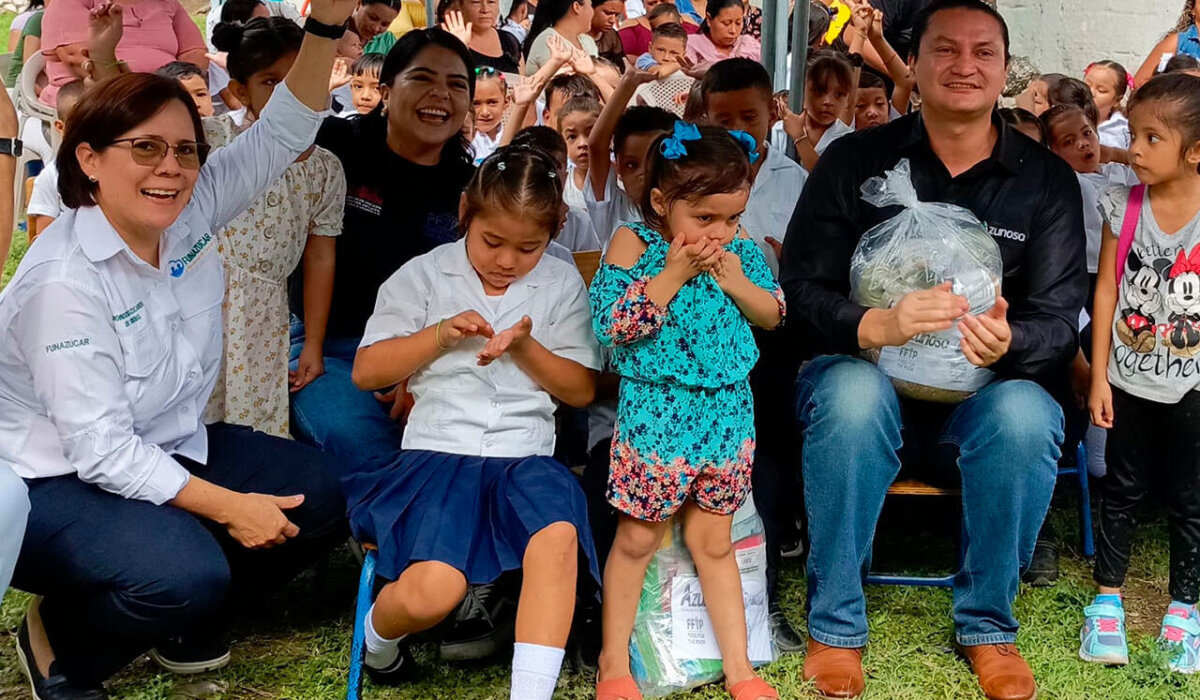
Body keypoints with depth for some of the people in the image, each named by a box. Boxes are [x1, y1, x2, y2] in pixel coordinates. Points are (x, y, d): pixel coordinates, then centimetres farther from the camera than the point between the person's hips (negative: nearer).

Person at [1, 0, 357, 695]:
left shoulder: (189, 213, -5)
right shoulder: (66, 282, -25)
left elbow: (282, 134, -7)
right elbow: (101, 450, -25)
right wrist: (228, 507, -26)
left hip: (165, 449, 8)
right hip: (56, 480, -8)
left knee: (327, 492, -2)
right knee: (185, 571, -33)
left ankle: (185, 617, 16)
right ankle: (60, 644, 0)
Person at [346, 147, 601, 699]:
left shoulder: (562, 285, 11)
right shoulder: (423, 275, 8)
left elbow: (581, 390, 11)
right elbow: (367, 372, 7)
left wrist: (525, 347, -7)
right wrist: (440, 335, -8)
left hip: (525, 454, 2)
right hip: (438, 449, -1)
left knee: (559, 535, -35)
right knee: (433, 592, -26)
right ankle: (379, 634, 10)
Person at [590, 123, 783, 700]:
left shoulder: (737, 245, 1)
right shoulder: (633, 243, -11)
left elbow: (774, 314, 6)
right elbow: (612, 322, -20)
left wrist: (736, 282, -13)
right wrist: (674, 273, -22)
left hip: (727, 410, 4)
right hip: (656, 409, -3)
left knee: (713, 539, 15)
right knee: (637, 538, 9)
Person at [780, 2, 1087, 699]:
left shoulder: (1047, 179, 2)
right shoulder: (855, 161, -1)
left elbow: (1059, 322, -4)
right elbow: (802, 294, -8)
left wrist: (1007, 342, -29)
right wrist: (877, 325, -30)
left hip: (982, 399, 1)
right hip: (869, 374, -1)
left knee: (1027, 414, -32)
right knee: (852, 392, -35)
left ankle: (988, 625, -7)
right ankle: (835, 626, -16)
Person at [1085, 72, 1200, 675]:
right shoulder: (1123, 207, -6)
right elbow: (1107, 291, -1)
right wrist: (1099, 375, -1)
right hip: (1130, 382, 1)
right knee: (1123, 491, 11)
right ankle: (1107, 601, 23)